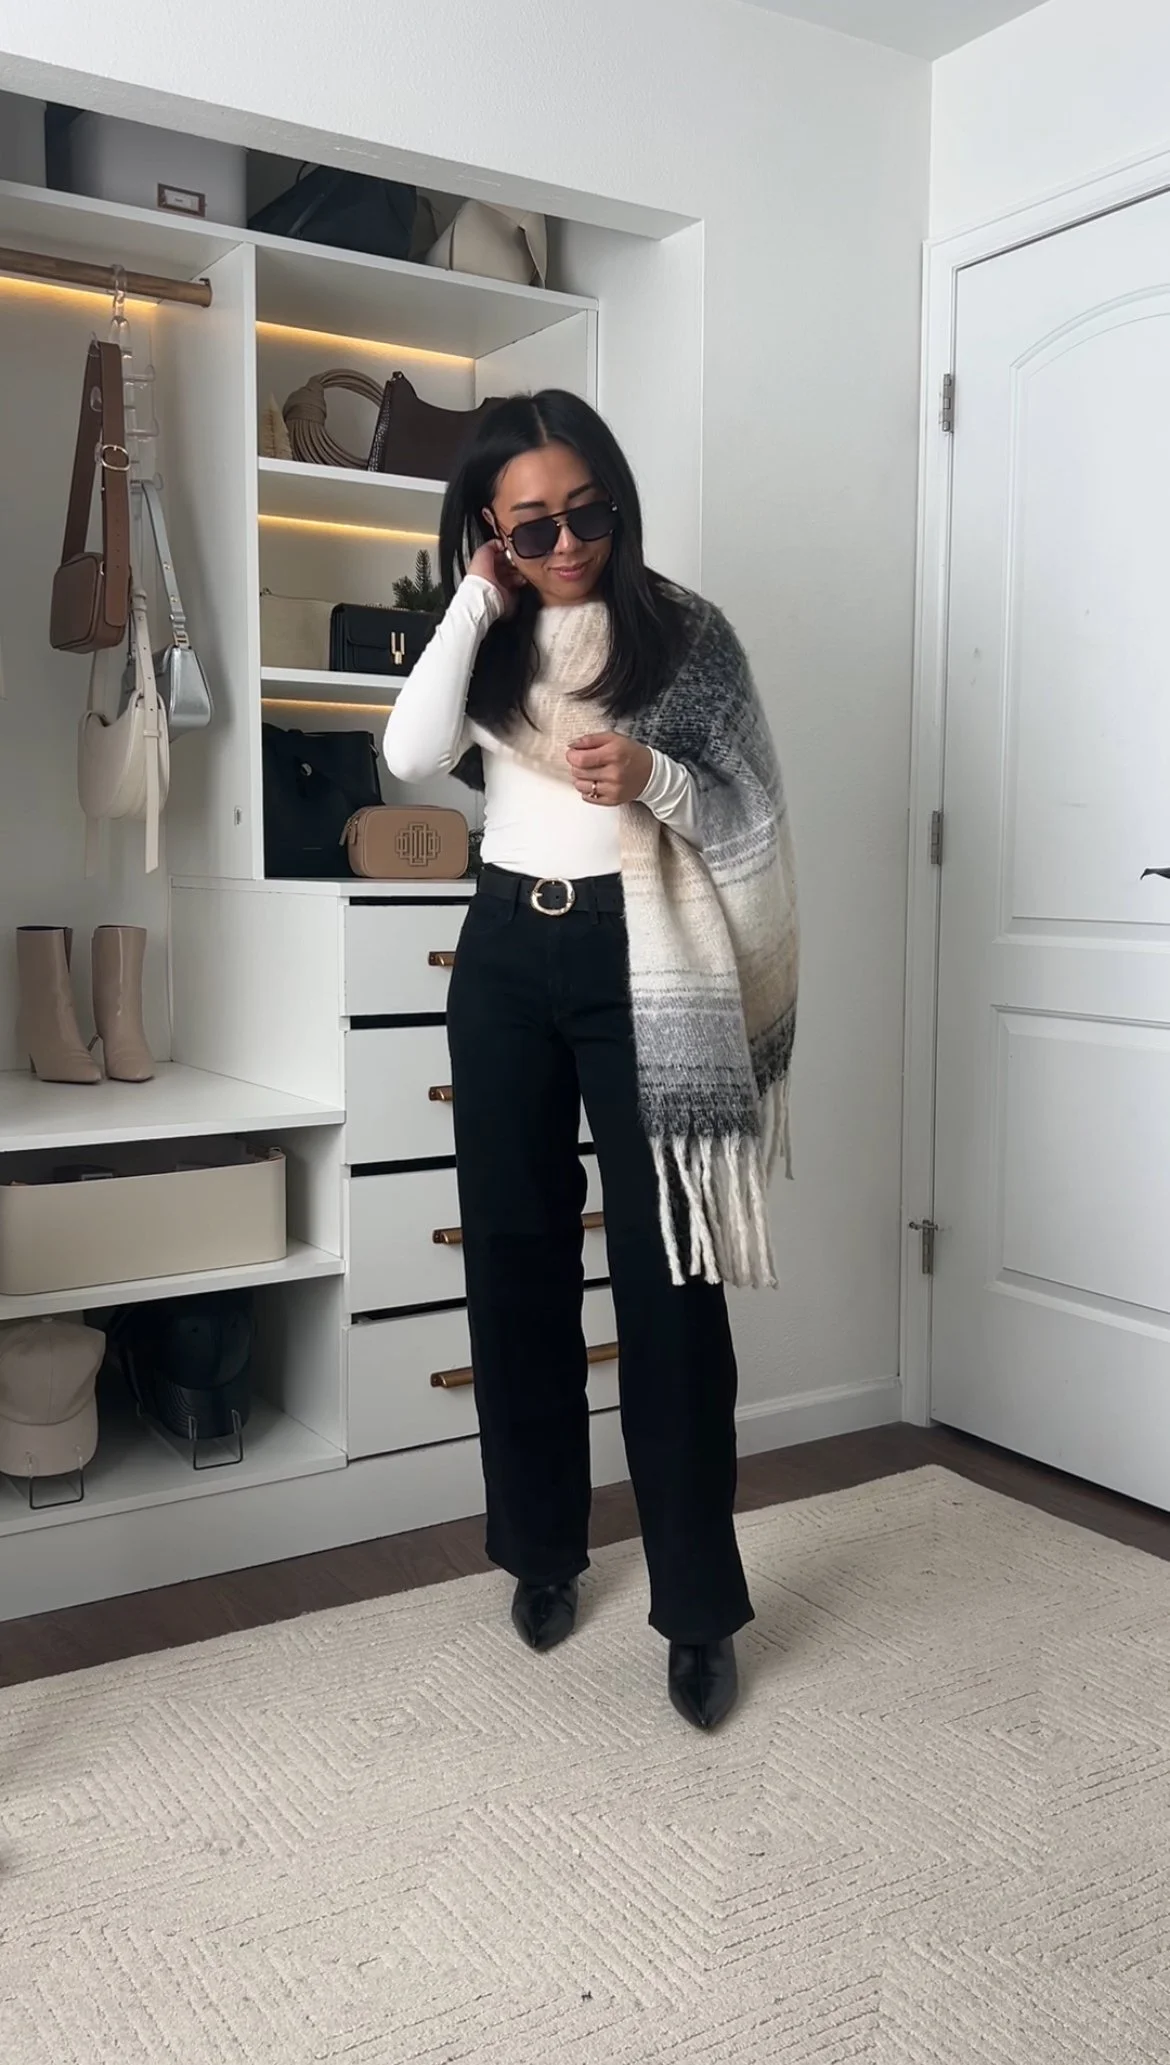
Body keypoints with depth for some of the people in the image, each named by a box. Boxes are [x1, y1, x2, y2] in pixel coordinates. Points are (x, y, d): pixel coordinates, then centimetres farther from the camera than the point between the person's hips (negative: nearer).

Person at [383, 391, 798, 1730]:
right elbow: (411, 756, -10)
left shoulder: (686, 635, -1)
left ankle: (698, 1608, 7)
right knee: (516, 1262, 9)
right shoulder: (487, 641, 9)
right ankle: (543, 1548, 27)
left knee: (666, 1282, -5)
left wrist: (654, 778, -21)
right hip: (505, 959, 4)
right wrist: (475, 601, -7)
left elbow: (753, 826, -3)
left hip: (636, 964, -4)